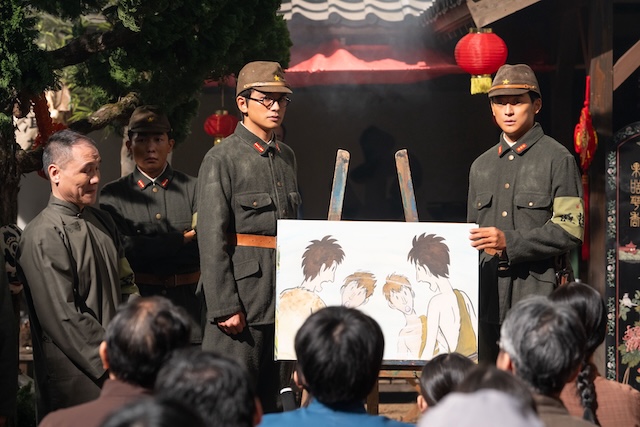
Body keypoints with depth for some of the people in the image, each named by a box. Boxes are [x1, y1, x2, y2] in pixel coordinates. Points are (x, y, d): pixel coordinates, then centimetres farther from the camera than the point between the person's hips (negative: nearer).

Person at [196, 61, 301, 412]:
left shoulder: (286, 157, 15)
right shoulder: (221, 159, -8)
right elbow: (212, 240, -13)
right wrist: (225, 307, -17)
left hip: (281, 300, 7)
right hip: (241, 297, -7)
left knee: (269, 398, 11)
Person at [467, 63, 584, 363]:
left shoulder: (558, 159, 1)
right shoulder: (481, 166, 20)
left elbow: (569, 230, -8)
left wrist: (509, 242, -17)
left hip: (538, 292, -5)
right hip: (488, 294, 5)